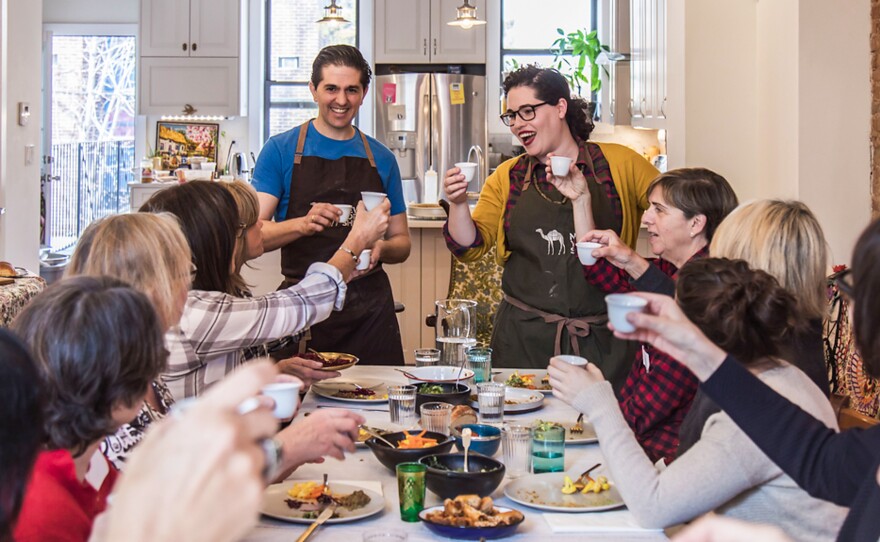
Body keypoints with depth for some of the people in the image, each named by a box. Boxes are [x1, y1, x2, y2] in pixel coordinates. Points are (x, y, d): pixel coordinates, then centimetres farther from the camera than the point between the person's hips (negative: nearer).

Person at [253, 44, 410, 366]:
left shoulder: (381, 158, 11)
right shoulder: (281, 149, 2)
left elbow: (401, 243, 16)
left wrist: (381, 249, -7)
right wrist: (303, 224, -24)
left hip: (370, 308, 3)